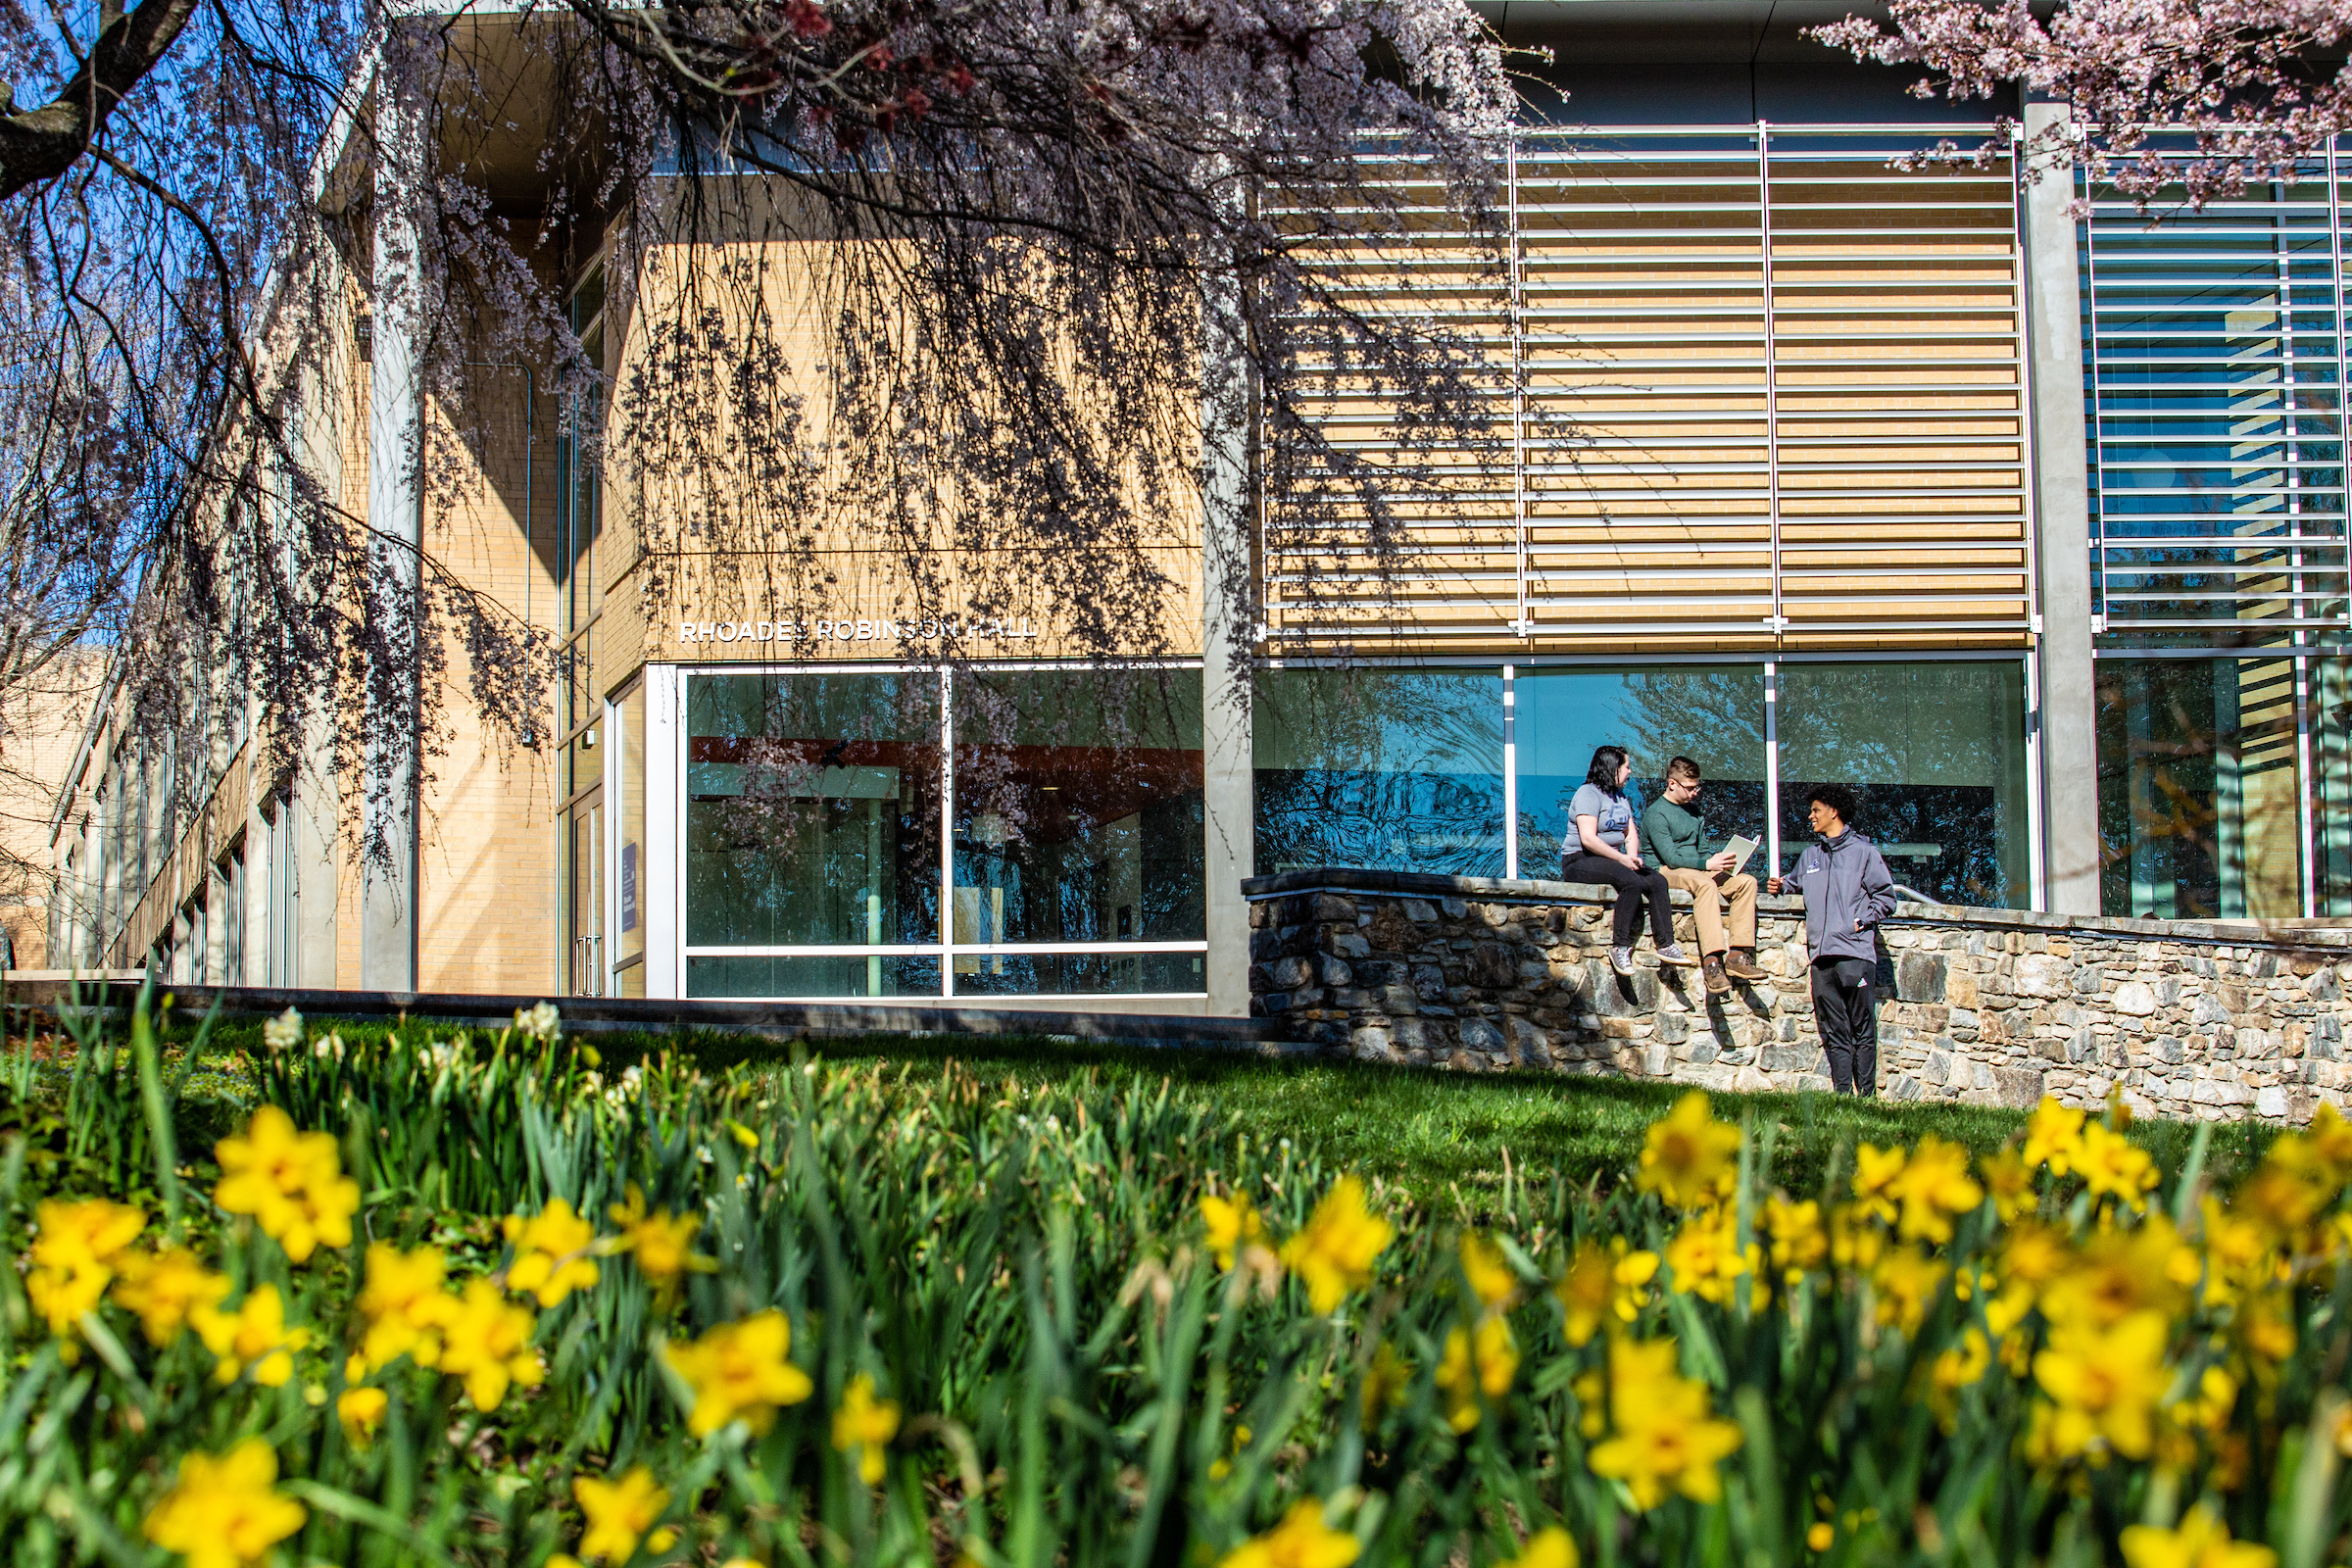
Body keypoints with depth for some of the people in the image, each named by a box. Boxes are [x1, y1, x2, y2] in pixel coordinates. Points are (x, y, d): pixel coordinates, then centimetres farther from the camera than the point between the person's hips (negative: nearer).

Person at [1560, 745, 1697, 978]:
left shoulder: (1620, 797, 20)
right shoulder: (1588, 794, -9)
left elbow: (1631, 834, 15)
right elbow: (1588, 838, -20)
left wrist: (1633, 857, -7)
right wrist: (1622, 859, -21)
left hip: (1611, 860, 9)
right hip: (1579, 862, -9)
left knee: (1657, 880, -12)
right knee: (1633, 882, -32)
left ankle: (1666, 946, -16)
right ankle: (1620, 947, -27)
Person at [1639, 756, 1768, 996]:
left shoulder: (1693, 810, 19)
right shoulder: (1656, 814, -7)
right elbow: (1670, 858, -16)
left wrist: (1718, 860, -2)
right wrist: (1707, 864, -26)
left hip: (1697, 870, 8)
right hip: (1666, 873, -8)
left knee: (1746, 881, -15)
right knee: (1705, 884, -39)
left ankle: (1737, 956, -24)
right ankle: (1712, 961, -49)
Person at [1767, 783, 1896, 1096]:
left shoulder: (1863, 851, 5)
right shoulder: (1811, 855, 22)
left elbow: (1885, 895, 4)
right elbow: (1798, 883, 31)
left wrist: (1863, 920, -7)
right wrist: (1781, 886, 10)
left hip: (1854, 950, -5)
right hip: (1821, 954, 5)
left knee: (1862, 1028, -5)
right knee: (1833, 1031, 4)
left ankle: (1867, 1093, -4)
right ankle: (1842, 1093, 5)